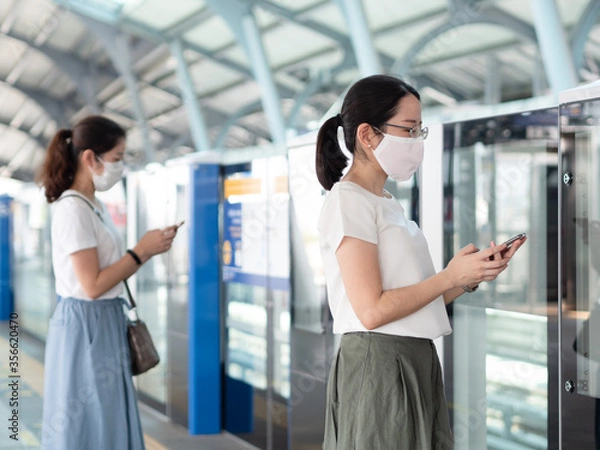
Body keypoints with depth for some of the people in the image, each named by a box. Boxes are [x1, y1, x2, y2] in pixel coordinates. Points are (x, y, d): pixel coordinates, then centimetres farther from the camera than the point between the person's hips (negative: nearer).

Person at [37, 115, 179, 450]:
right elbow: (92, 285, -21)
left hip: (106, 323, 10)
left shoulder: (95, 206, 11)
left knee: (109, 419, 14)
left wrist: (148, 249, 6)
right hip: (85, 327, -10)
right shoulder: (72, 209, -18)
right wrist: (142, 251, -16)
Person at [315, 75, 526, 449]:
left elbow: (415, 298, 12)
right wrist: (451, 276, -11)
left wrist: (473, 277, 1)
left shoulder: (389, 204, 16)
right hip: (377, 364, -8)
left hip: (417, 362, 8)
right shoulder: (348, 200, -10)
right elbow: (372, 310, -18)